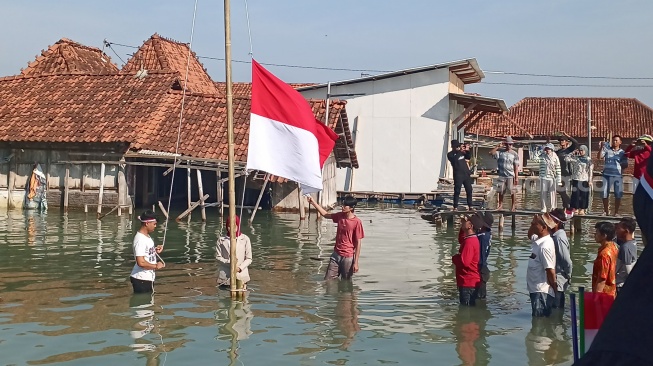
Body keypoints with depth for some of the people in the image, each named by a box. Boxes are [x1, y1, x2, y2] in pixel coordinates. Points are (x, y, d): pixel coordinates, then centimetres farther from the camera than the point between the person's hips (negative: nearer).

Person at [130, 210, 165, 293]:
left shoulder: (146, 236, 9)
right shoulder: (140, 239, -22)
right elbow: (141, 262, -28)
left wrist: (155, 251, 5)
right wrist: (156, 266, -16)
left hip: (148, 278, 10)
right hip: (141, 280, -10)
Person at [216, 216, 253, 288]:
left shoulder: (245, 239, -3)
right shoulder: (221, 240, 1)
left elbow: (249, 259, 0)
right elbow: (218, 256, 2)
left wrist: (240, 267, -13)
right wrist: (229, 262, -13)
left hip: (241, 274, -1)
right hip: (225, 276, 1)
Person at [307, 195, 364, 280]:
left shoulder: (357, 222, -15)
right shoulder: (340, 216, 2)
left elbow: (358, 243, -12)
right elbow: (325, 214, 18)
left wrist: (356, 262, -13)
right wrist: (313, 202, 10)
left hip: (348, 257, -5)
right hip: (336, 255, 5)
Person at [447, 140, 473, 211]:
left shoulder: (461, 152, 15)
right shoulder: (450, 154, -2)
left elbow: (468, 157, 18)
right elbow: (455, 158, -20)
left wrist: (467, 151, 0)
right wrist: (459, 150, -24)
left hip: (466, 174, 6)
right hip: (458, 175, -6)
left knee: (469, 191, 8)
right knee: (457, 191, -8)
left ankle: (470, 206, 17)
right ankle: (455, 207, -5)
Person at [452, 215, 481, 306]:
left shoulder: (469, 242, -21)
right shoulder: (472, 239, 9)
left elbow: (463, 261, -29)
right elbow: (460, 240, 32)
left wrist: (454, 258, -8)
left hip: (468, 282, -10)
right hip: (472, 281, 10)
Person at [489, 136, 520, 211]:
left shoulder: (514, 154, -2)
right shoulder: (500, 152, 4)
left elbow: (516, 166, -4)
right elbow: (491, 153, -6)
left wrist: (516, 177, -9)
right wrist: (497, 146, -11)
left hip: (510, 176, -3)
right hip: (502, 175, 3)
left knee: (511, 191, 0)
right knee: (501, 191, 8)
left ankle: (513, 205, 15)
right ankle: (500, 205, 20)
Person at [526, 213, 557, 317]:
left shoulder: (545, 246, -23)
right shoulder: (537, 240, 6)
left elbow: (550, 271, -21)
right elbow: (530, 234, 29)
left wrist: (554, 289, -12)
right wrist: (533, 224, 9)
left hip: (542, 292, -10)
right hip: (536, 290, 10)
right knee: (537, 319, 17)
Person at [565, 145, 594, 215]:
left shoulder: (588, 160, 1)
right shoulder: (575, 158, 8)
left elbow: (590, 171, 0)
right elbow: (566, 158, 4)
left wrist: (590, 180, -5)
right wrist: (573, 154, 1)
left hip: (584, 180, -2)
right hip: (576, 179, 2)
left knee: (584, 195, 1)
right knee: (575, 195, 0)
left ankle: (582, 209, 9)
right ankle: (575, 209, 6)